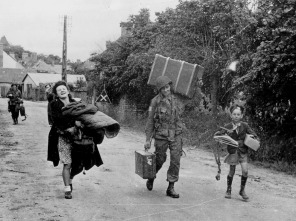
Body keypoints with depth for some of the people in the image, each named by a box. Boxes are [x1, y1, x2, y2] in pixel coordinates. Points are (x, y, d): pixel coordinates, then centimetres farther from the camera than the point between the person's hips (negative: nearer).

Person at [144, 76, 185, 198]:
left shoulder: (175, 98, 3)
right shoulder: (155, 101, -9)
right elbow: (150, 121, -4)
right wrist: (148, 140, -5)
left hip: (175, 135, 3)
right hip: (161, 136, -3)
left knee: (175, 161, -4)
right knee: (159, 160, 11)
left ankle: (171, 188, 5)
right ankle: (151, 178, 39)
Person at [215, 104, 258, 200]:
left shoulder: (244, 125, -2)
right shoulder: (228, 127, -4)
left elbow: (253, 135, 6)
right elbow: (217, 135, -5)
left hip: (243, 151, 1)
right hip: (232, 150, -1)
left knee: (245, 171, -10)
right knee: (232, 172, 6)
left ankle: (242, 190, 10)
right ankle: (228, 190, 25)